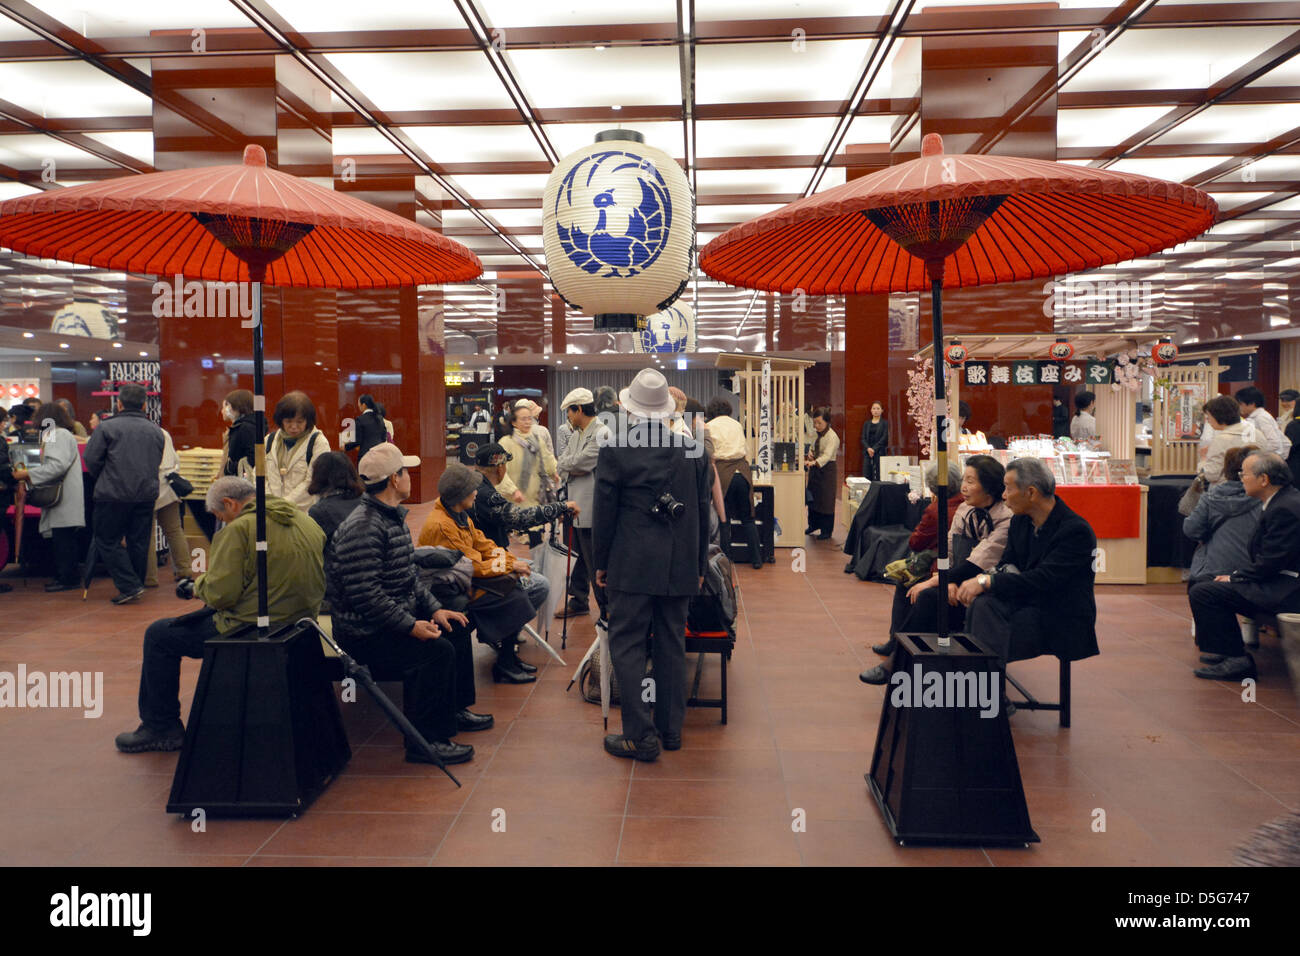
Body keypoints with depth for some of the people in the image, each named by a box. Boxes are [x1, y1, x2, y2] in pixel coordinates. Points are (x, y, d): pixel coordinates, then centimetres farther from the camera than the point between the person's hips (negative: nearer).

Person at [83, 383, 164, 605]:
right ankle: (136, 585, 18)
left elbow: (91, 459, -5)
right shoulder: (156, 431, 7)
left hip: (114, 495, -5)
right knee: (139, 541, 11)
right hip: (146, 495, 5)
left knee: (107, 541, 4)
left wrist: (103, 480, 13)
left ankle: (129, 585, -5)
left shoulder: (107, 428, -8)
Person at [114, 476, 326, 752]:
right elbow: (317, 585, 15)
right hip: (299, 626, 9)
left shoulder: (239, 529, -15)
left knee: (158, 635, 9)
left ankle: (161, 727, 20)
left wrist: (200, 583, 3)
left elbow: (220, 594, -21)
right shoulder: (307, 523, 8)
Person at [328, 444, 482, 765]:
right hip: (365, 634, -11)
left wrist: (434, 609, 7)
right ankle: (424, 741, -17)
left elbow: (410, 577, 19)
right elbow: (365, 596, -28)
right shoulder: (362, 528, -22)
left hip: (398, 615, 11)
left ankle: (453, 709, 28)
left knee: (456, 627, 13)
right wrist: (411, 626, -26)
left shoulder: (393, 517, 12)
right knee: (437, 650, -26)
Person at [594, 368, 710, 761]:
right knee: (672, 646, 13)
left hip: (631, 567, -4)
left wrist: (600, 564, 7)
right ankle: (670, 728, 21)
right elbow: (702, 513, 9)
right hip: (680, 568, 4)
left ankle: (640, 736, 1)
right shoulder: (693, 450, 3)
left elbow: (603, 514, -5)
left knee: (627, 646, 2)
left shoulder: (614, 452, -9)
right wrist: (699, 565, 17)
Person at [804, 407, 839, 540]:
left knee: (826, 499, -3)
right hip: (815, 468, 8)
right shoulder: (817, 434, 8)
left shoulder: (832, 437, -19)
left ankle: (826, 531, 6)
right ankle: (813, 525, 32)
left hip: (826, 469, -8)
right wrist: (809, 453, -1)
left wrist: (813, 462, -46)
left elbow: (827, 455, -30)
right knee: (812, 497, 15)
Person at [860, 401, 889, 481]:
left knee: (878, 476, -9)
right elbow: (863, 438, 8)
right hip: (867, 453, 3)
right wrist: (868, 448, -10)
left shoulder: (885, 423, 4)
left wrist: (874, 449, -13)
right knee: (866, 475, -3)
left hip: (879, 452, -3)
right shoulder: (866, 423, 15)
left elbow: (884, 438, -5)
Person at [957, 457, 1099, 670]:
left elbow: (1043, 580, -25)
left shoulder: (1076, 530, -16)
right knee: (981, 605, -24)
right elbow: (1007, 566, 8)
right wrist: (980, 581, -16)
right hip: (1025, 604, 6)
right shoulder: (1019, 521, 9)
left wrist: (986, 582, -25)